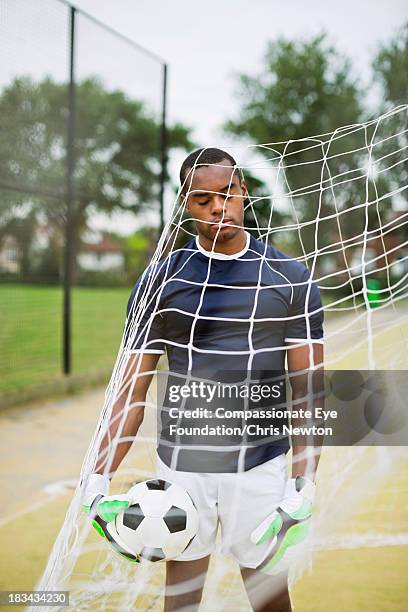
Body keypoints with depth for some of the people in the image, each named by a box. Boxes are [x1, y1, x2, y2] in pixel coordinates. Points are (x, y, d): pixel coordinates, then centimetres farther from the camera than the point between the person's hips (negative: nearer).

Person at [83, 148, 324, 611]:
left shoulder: (290, 279, 0)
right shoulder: (161, 281, 1)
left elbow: (306, 390, -1)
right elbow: (132, 390, 1)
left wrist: (304, 485, -11)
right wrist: (99, 477, -8)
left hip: (260, 467, 0)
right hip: (181, 466, 1)